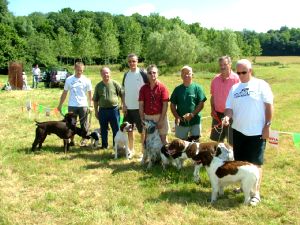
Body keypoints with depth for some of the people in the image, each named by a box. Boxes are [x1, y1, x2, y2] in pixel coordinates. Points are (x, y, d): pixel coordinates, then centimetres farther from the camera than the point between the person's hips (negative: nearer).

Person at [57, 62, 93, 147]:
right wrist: (60, 105, 9)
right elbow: (64, 93, 9)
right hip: (72, 106, 1)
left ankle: (84, 140, 20)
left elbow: (89, 94, 2)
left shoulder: (86, 80, -1)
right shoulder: (69, 79, 3)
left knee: (84, 125, 5)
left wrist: (90, 105, -6)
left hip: (83, 105, -1)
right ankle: (71, 140, 19)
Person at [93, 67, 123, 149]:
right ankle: (104, 145, 25)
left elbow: (122, 95, 1)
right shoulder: (98, 86, 5)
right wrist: (96, 111, 8)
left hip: (114, 109, -2)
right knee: (103, 129, 11)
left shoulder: (115, 84, -2)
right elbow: (95, 100, 10)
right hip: (102, 110, 2)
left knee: (116, 129, 5)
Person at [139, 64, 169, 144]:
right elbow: (141, 104, 4)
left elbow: (165, 105, -8)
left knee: (163, 138, 3)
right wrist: (142, 119, -3)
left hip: (160, 116, -3)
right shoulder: (143, 88, 4)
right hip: (147, 117, 3)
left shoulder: (162, 87, -5)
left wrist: (161, 120, -12)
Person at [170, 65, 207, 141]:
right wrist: (177, 117, -10)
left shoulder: (197, 88, -2)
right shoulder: (177, 89, 6)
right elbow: (173, 105, 6)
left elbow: (201, 104, -6)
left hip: (195, 121, -2)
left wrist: (192, 114, -17)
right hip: (180, 122, 2)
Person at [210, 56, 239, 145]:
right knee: (217, 139, 15)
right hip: (217, 114, 5)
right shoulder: (215, 79, 6)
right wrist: (212, 109, 4)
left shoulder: (236, 78, -9)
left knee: (232, 141, 3)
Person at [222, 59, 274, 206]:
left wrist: (267, 126, -10)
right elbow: (229, 108, 7)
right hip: (238, 130, 5)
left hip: (257, 132, -5)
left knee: (256, 163, 1)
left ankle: (256, 193, 10)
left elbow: (269, 106, -5)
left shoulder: (261, 85, -5)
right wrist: (227, 117, -15)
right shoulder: (234, 88, 8)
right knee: (240, 161, 14)